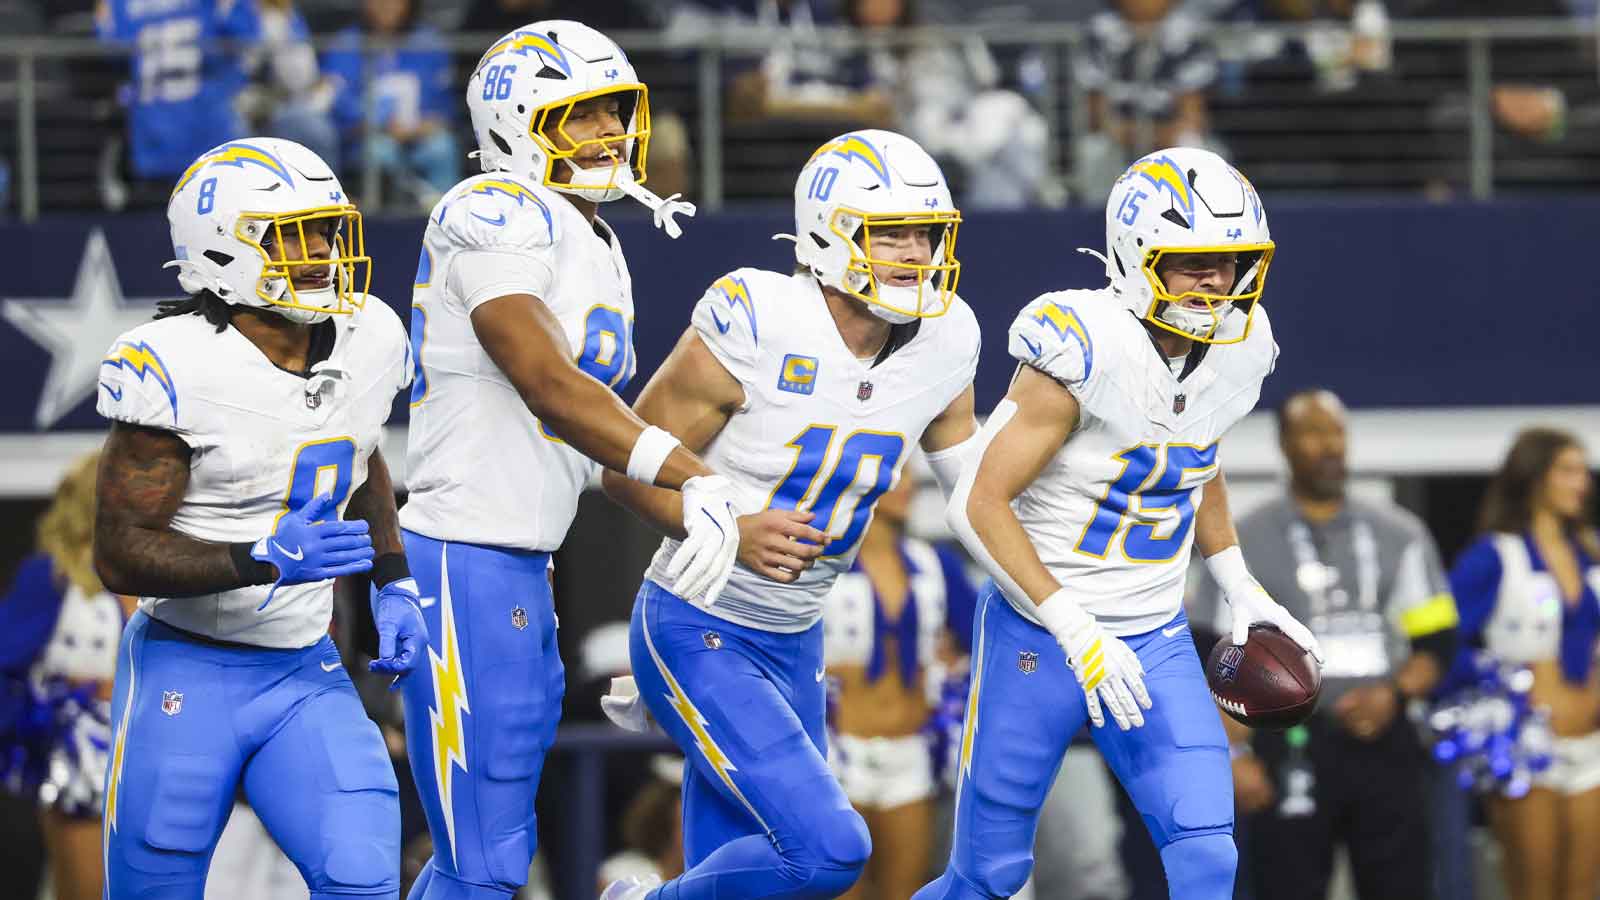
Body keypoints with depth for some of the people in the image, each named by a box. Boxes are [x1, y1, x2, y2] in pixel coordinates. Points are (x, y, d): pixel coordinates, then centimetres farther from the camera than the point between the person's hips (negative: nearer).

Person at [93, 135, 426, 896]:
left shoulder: (369, 342, 1)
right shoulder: (175, 369, -19)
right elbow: (120, 555, -18)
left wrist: (393, 586, 12)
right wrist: (266, 559, -29)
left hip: (305, 672, 5)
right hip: (186, 671, -5)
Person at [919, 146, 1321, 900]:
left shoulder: (1236, 350, -1)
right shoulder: (1087, 350, -23)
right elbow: (981, 504, -21)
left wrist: (1241, 591, 14)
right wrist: (1076, 634, -24)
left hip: (1156, 641, 5)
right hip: (1038, 637, -5)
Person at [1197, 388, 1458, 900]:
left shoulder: (1399, 536, 11)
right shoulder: (1246, 543, 4)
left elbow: (1438, 644, 11)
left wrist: (1394, 694, -8)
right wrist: (1235, 755, -9)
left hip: (1384, 747, 2)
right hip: (1291, 755, -2)